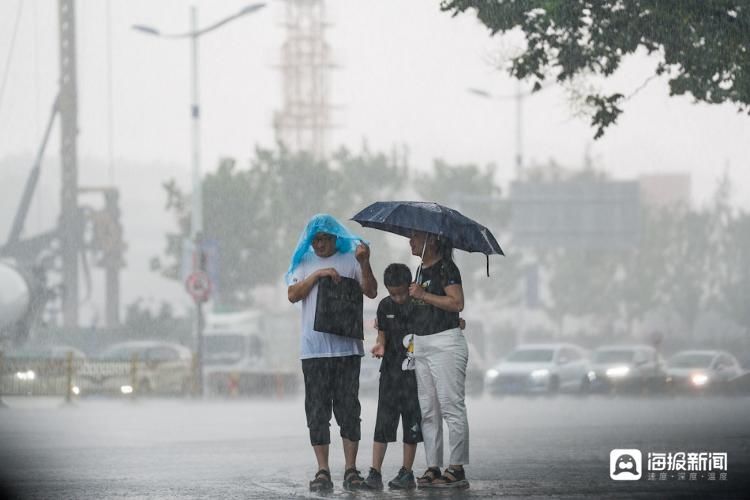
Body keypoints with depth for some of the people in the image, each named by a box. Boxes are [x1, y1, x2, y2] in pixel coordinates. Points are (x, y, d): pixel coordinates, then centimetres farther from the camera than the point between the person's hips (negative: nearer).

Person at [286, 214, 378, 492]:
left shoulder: (350, 259, 8)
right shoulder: (304, 263, 13)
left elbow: (371, 292, -2)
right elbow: (292, 295, 1)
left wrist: (364, 264, -17)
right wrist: (317, 275, -9)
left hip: (346, 346, -1)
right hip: (313, 350, 1)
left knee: (348, 408, -1)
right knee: (317, 410, -1)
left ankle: (351, 470, 1)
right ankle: (323, 472, 2)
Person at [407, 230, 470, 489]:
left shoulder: (446, 268, -9)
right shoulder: (422, 269, 17)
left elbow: (457, 303, -20)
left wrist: (423, 295, -18)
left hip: (445, 343, -9)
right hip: (421, 346, 9)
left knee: (451, 407, -9)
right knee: (428, 411, 7)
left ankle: (457, 469, -9)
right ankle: (433, 467, 9)